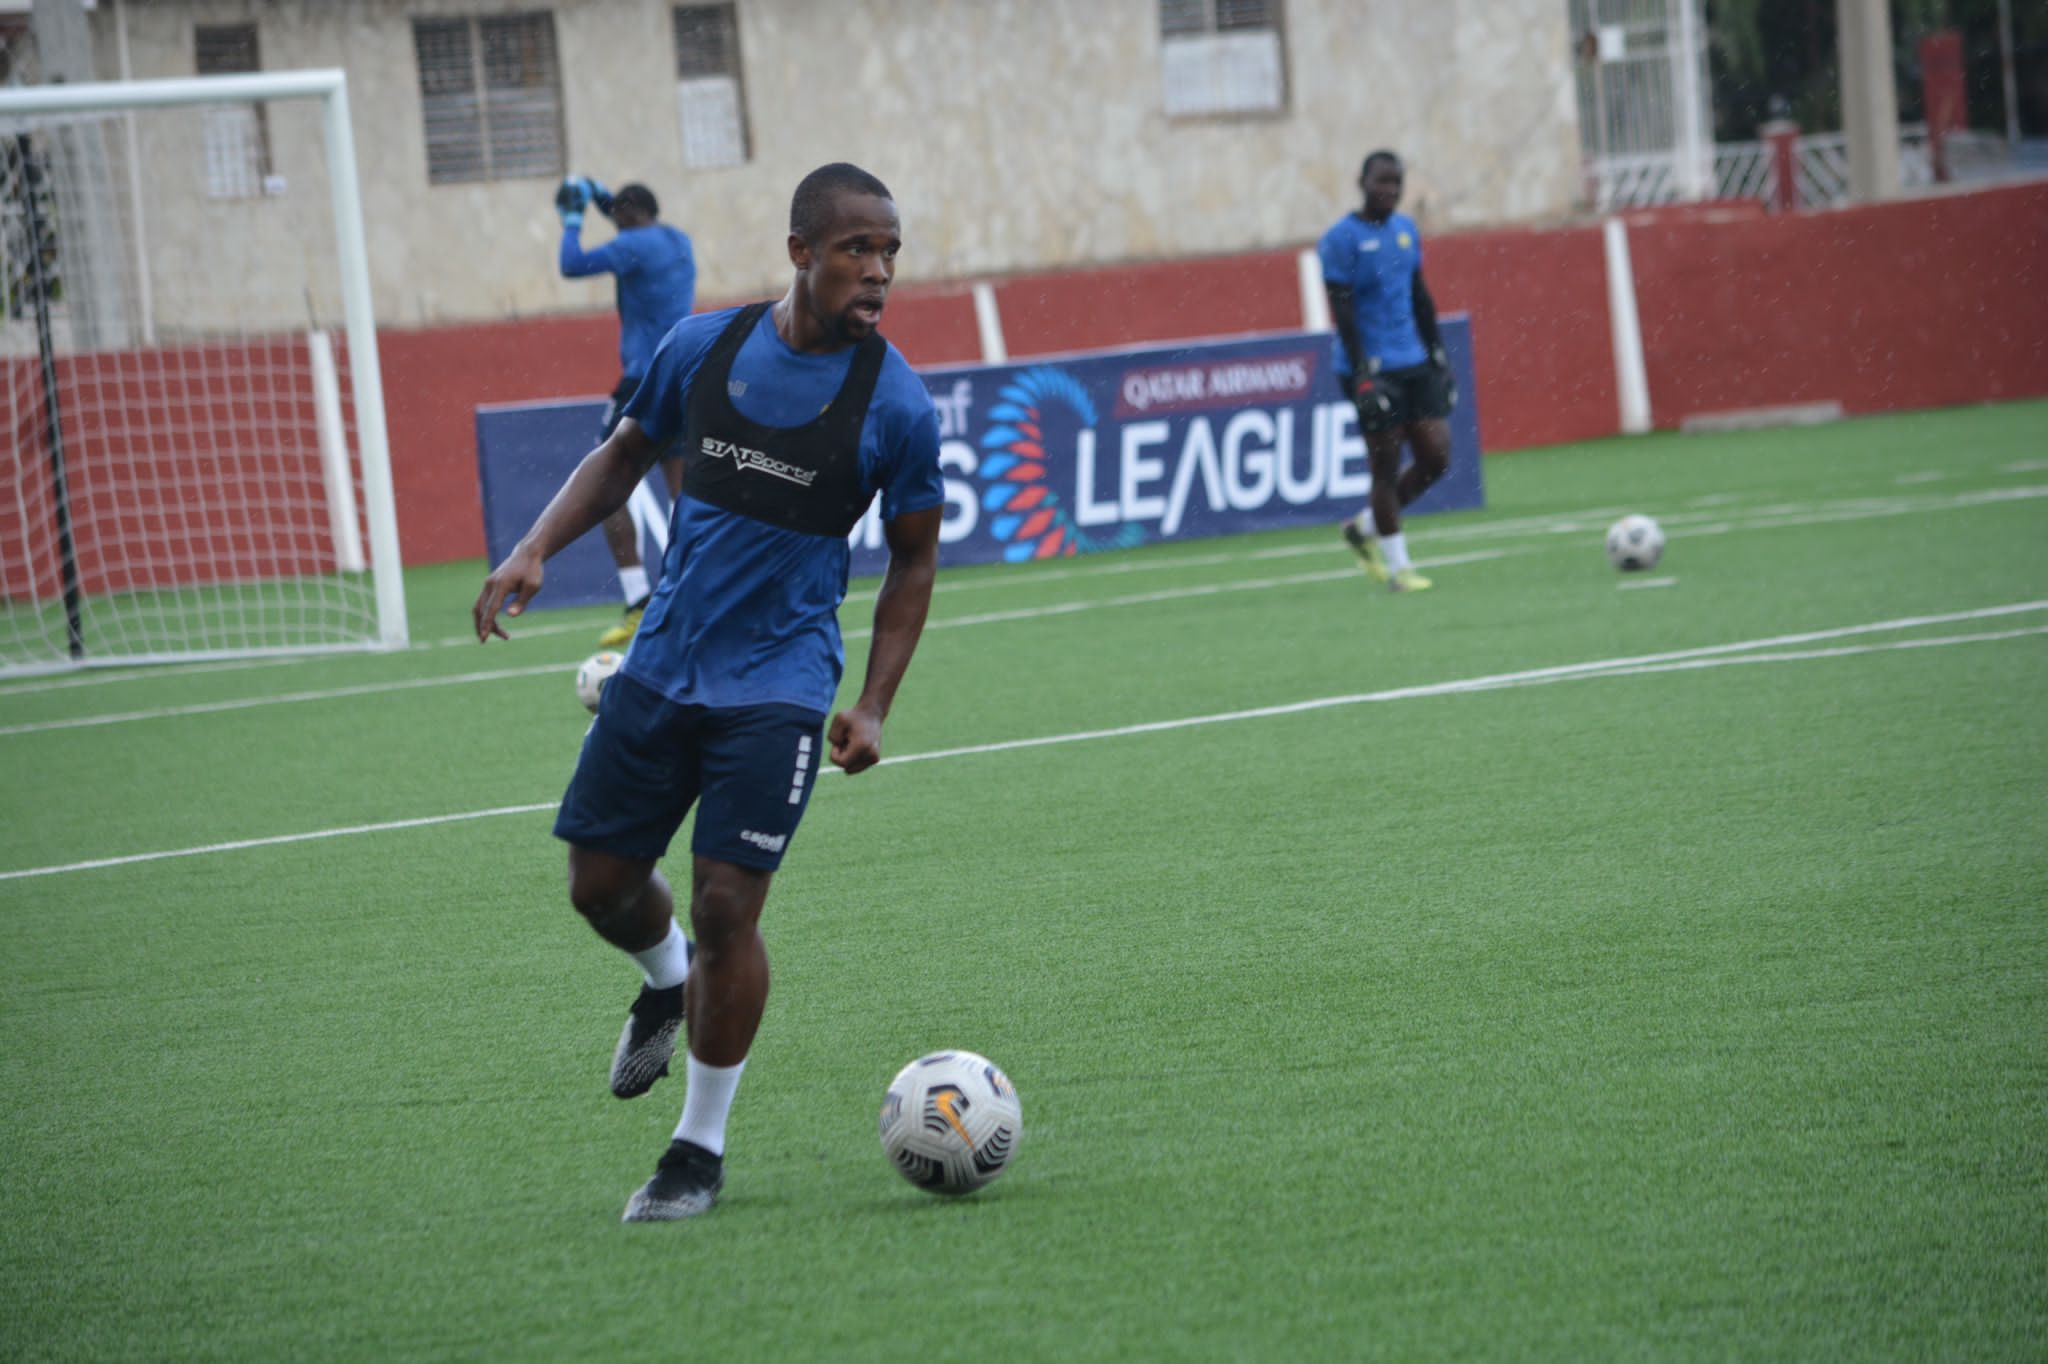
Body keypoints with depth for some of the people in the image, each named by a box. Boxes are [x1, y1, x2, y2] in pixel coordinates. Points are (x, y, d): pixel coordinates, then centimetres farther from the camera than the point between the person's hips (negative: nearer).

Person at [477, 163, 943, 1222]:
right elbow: (627, 452, 15)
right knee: (600, 882, 7)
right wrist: (535, 549, 1)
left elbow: (912, 559, 1)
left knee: (726, 905, -10)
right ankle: (668, 981, 43)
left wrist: (873, 706, -6)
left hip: (776, 687, -4)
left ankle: (702, 1147, 7)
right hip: (660, 665, 4)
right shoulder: (704, 347, -2)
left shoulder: (894, 403, -9)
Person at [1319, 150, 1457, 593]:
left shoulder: (1407, 230, 13)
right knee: (1386, 466, -3)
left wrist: (1437, 353, 18)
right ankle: (1397, 567, 7)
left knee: (1436, 457, 1)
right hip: (1374, 369, -7)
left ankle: (1364, 527, 20)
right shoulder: (1341, 240, -9)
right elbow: (1341, 310, -13)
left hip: (1414, 363, 7)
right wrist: (1362, 373, -18)